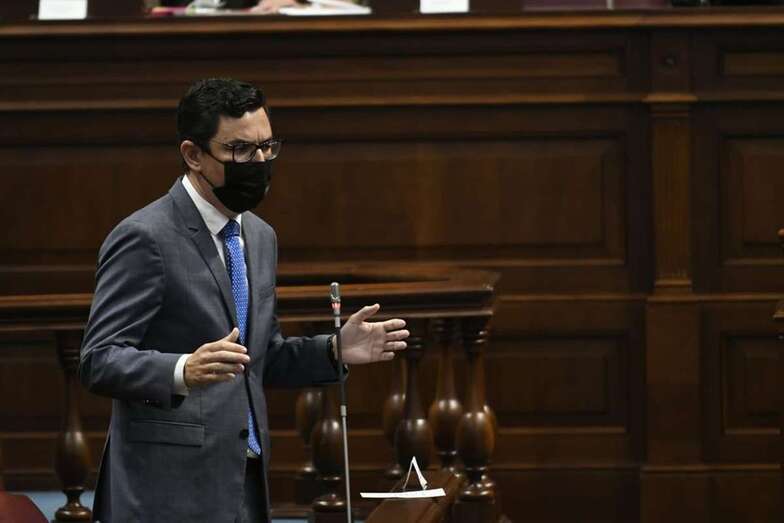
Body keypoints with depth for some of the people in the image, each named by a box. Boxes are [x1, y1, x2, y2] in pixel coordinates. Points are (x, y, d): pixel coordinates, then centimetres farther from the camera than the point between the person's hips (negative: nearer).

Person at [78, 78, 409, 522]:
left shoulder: (260, 237, 15)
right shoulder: (144, 238, -11)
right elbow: (99, 361, -16)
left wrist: (336, 351, 6)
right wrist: (184, 372, -32)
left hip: (244, 487, 8)